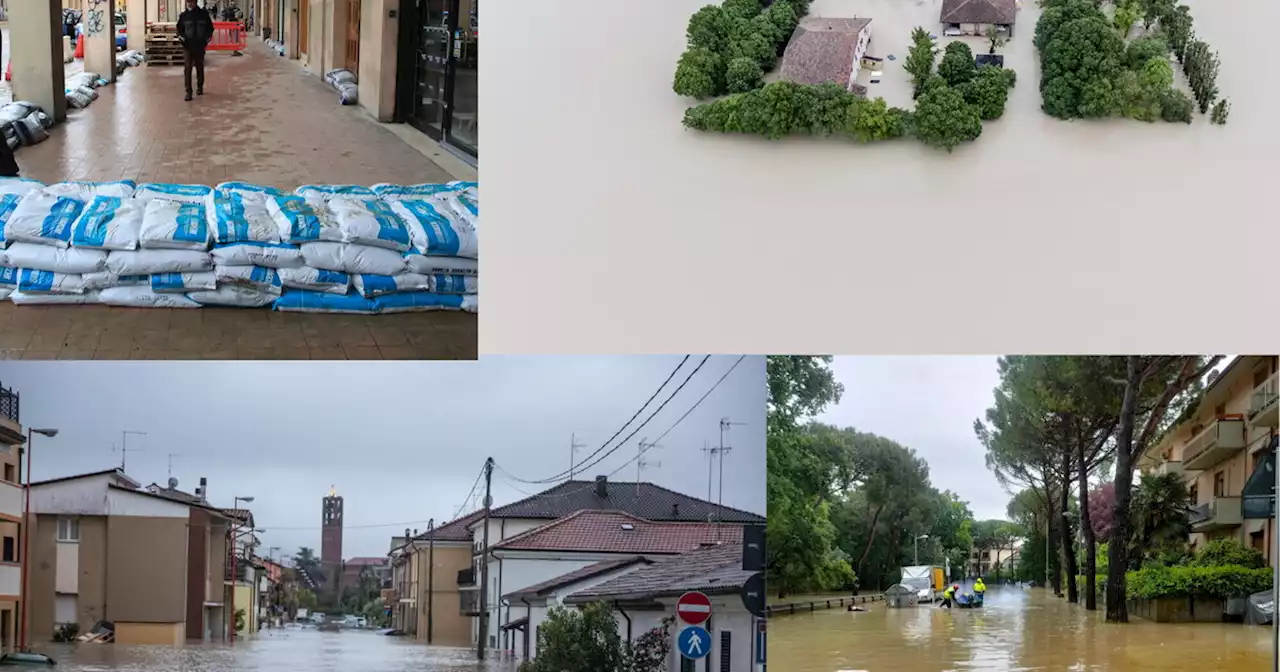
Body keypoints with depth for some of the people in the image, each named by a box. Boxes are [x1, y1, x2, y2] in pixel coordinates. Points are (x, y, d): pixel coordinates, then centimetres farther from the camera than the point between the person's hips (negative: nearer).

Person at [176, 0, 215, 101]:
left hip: (200, 46, 1)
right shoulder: (183, 16, 3)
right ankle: (188, 92, -9)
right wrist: (181, 36, -8)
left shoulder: (203, 14, 1)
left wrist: (207, 38, -6)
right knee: (187, 68, -9)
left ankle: (200, 87, 35)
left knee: (200, 67, 15)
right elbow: (179, 29, 12)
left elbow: (210, 28, 9)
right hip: (187, 46, 0)